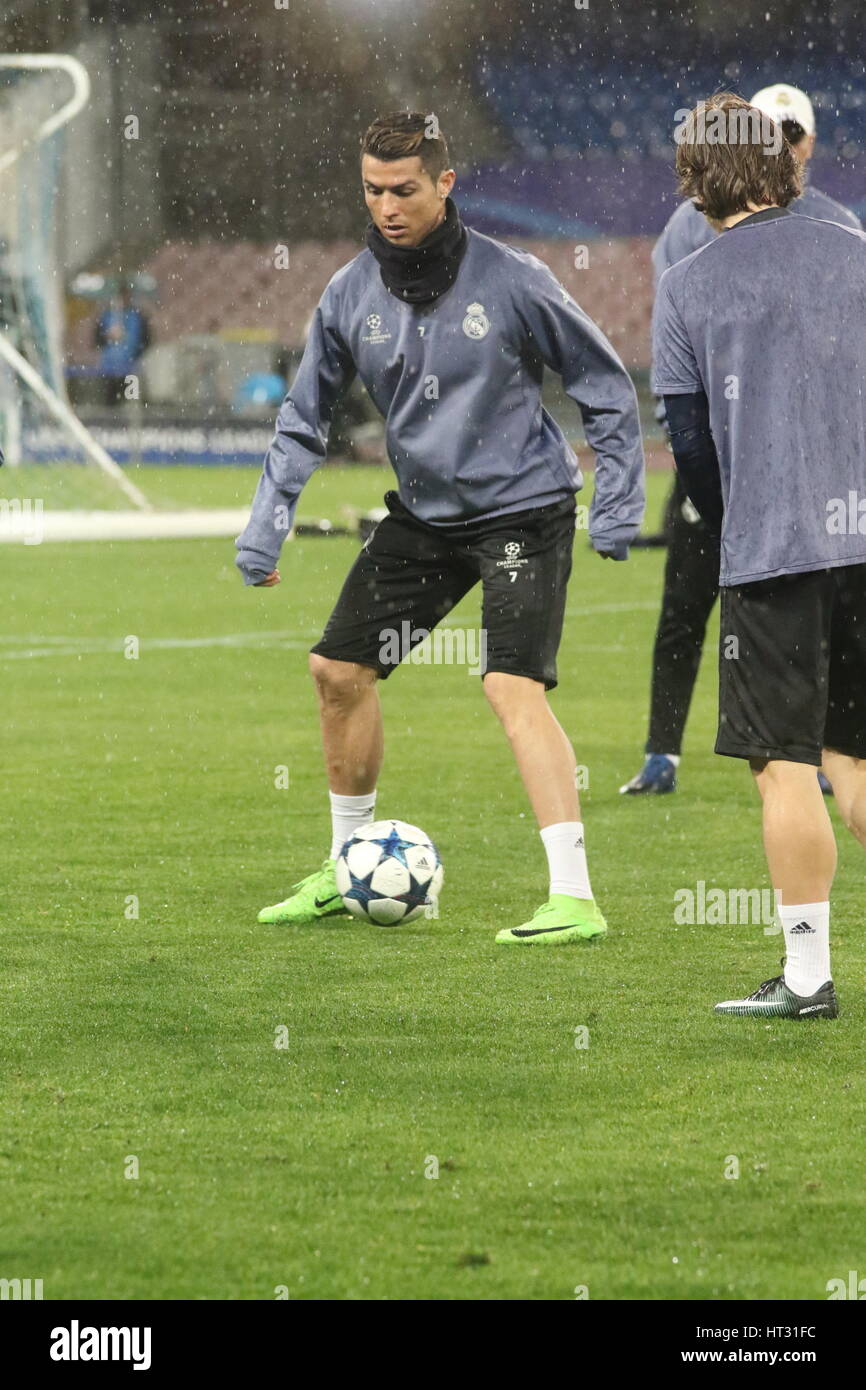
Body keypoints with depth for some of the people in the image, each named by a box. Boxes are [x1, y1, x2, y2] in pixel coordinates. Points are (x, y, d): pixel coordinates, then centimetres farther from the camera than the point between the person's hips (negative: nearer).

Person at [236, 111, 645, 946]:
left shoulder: (512, 281, -15)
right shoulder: (350, 296, -3)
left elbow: (606, 389, -5)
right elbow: (305, 418, 8)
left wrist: (617, 503, -11)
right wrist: (266, 526, -1)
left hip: (523, 509, -6)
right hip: (423, 515, 6)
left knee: (513, 684, -21)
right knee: (338, 668, 7)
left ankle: (574, 898, -24)